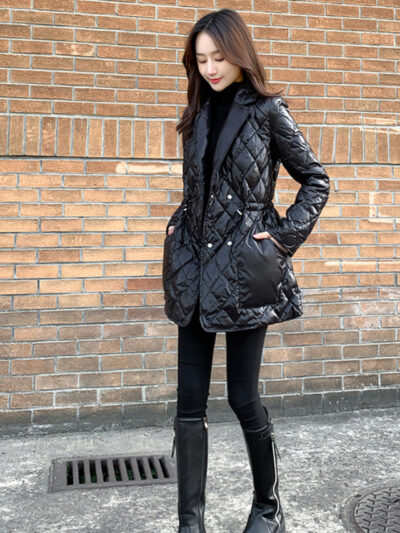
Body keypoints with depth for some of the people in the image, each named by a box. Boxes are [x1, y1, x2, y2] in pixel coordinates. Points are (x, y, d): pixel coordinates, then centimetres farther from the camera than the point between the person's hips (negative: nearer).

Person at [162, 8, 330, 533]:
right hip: (194, 270, 5)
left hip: (243, 271, -5)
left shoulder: (267, 111, -3)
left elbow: (316, 180, 1)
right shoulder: (199, 115, 12)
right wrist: (178, 224, 8)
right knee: (190, 400, 4)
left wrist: (285, 236, -7)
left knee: (243, 396, 2)